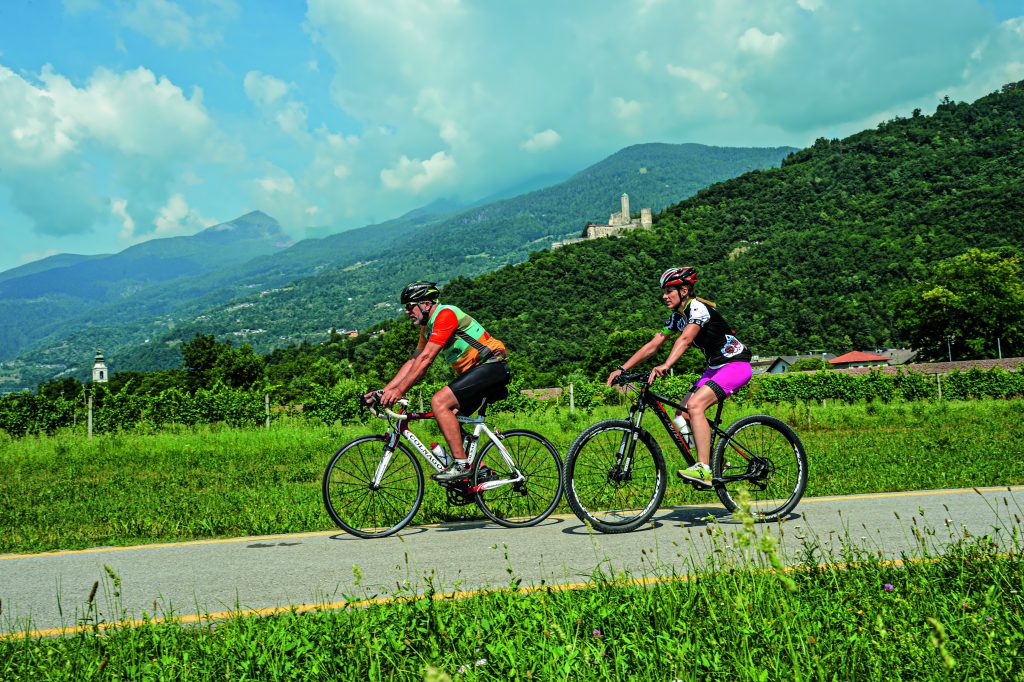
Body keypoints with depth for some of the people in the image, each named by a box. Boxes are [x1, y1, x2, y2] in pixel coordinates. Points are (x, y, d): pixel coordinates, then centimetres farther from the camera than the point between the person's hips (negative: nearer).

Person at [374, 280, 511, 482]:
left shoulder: (445, 314, -14)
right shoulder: (428, 328, 16)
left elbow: (425, 359, -22)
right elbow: (412, 363, 15)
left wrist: (399, 391, -23)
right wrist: (383, 390, 6)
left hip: (492, 365, -10)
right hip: (474, 371, 10)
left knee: (439, 402, -21)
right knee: (449, 420, 4)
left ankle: (461, 464, -19)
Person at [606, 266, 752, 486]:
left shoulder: (698, 308, -19)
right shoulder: (677, 317, 7)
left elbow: (684, 340, -36)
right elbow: (653, 345, 5)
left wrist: (665, 365, -51)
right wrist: (623, 369, -3)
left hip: (735, 364, -9)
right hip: (715, 367, 9)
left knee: (695, 405, -28)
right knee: (681, 415, -1)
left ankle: (703, 469, -31)